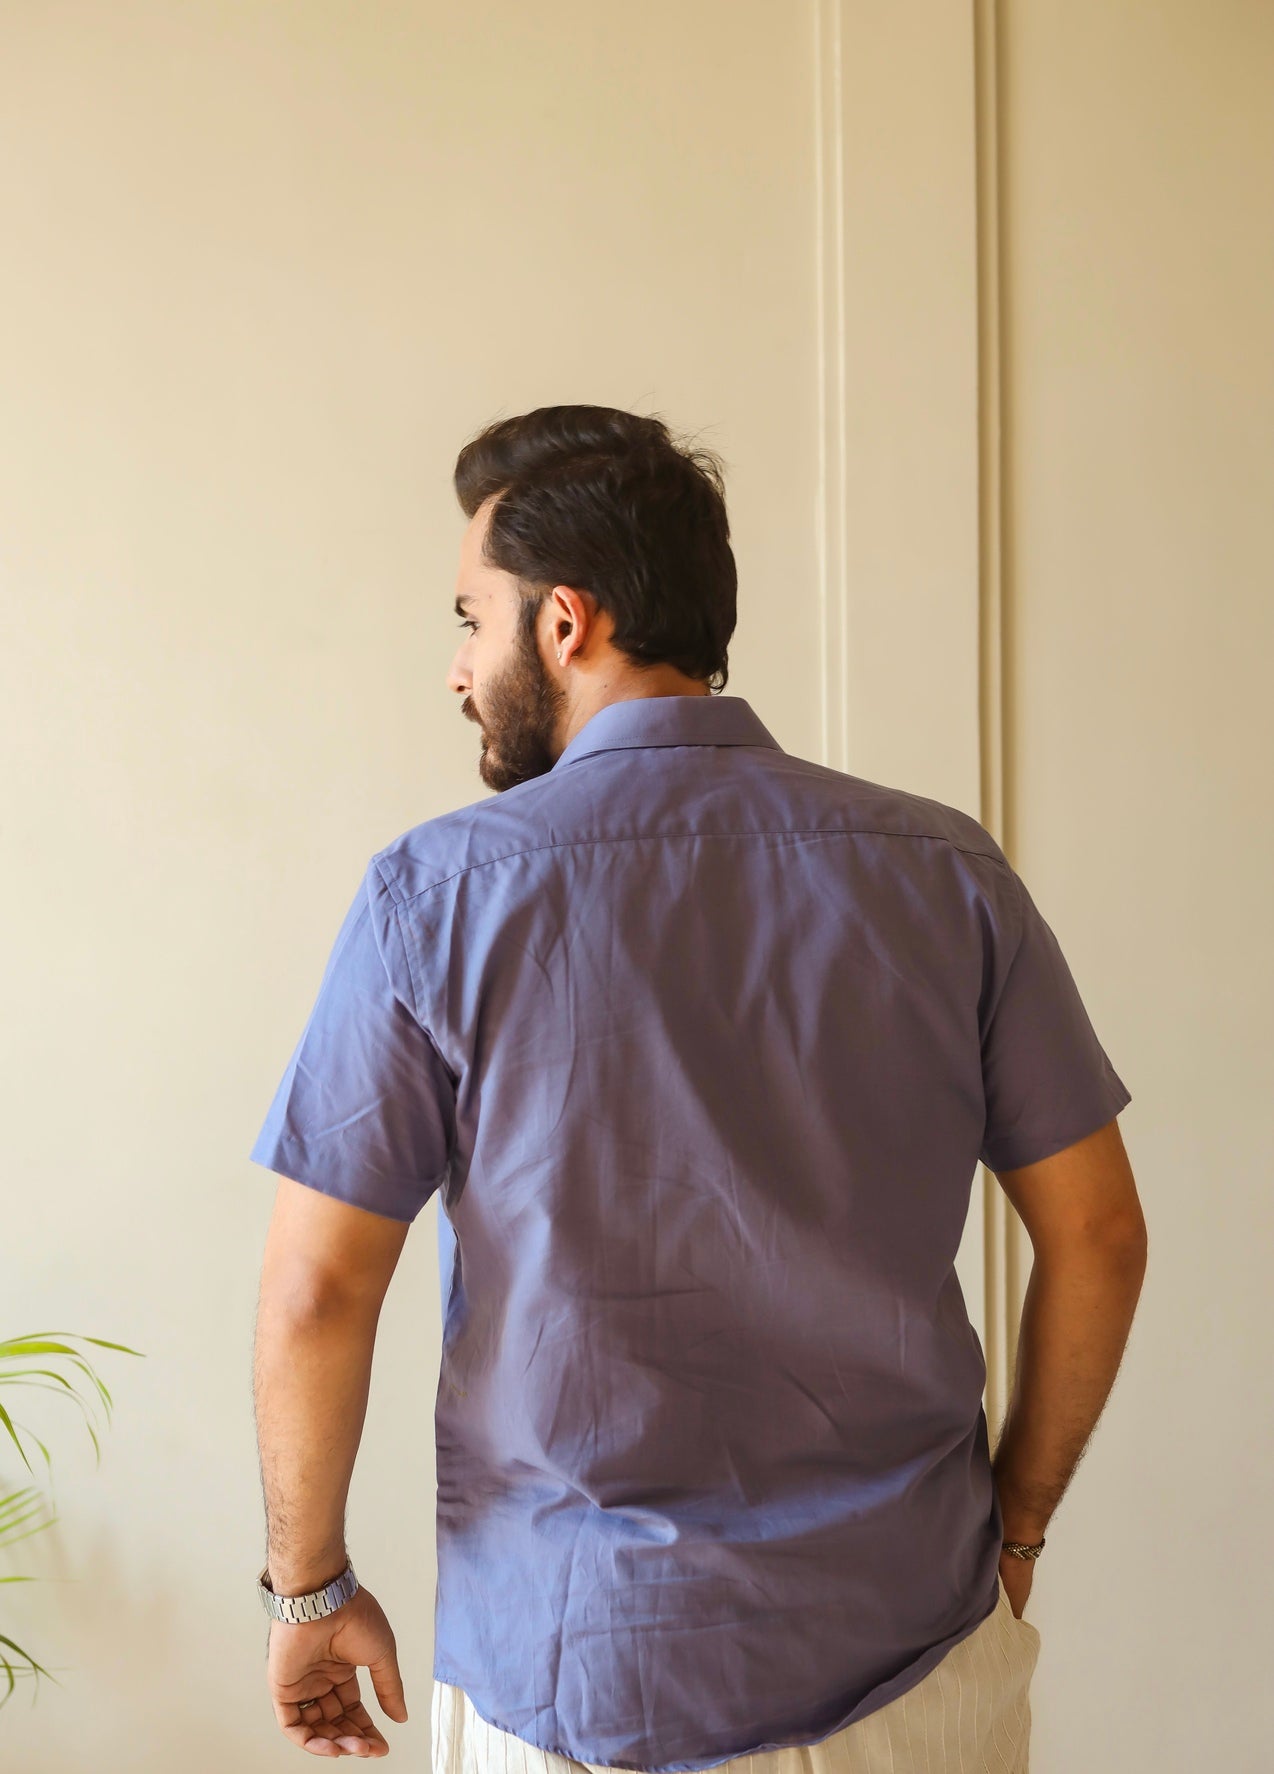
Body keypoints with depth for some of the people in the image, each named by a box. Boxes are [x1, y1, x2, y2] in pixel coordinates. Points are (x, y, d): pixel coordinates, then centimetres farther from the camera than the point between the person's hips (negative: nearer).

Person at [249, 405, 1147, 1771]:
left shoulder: (437, 892, -12)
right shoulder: (945, 869, -5)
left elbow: (313, 1297, -12)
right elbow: (1097, 1236, -2)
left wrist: (308, 1587, 3)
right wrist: (1014, 1527, 11)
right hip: (915, 1654, 3)